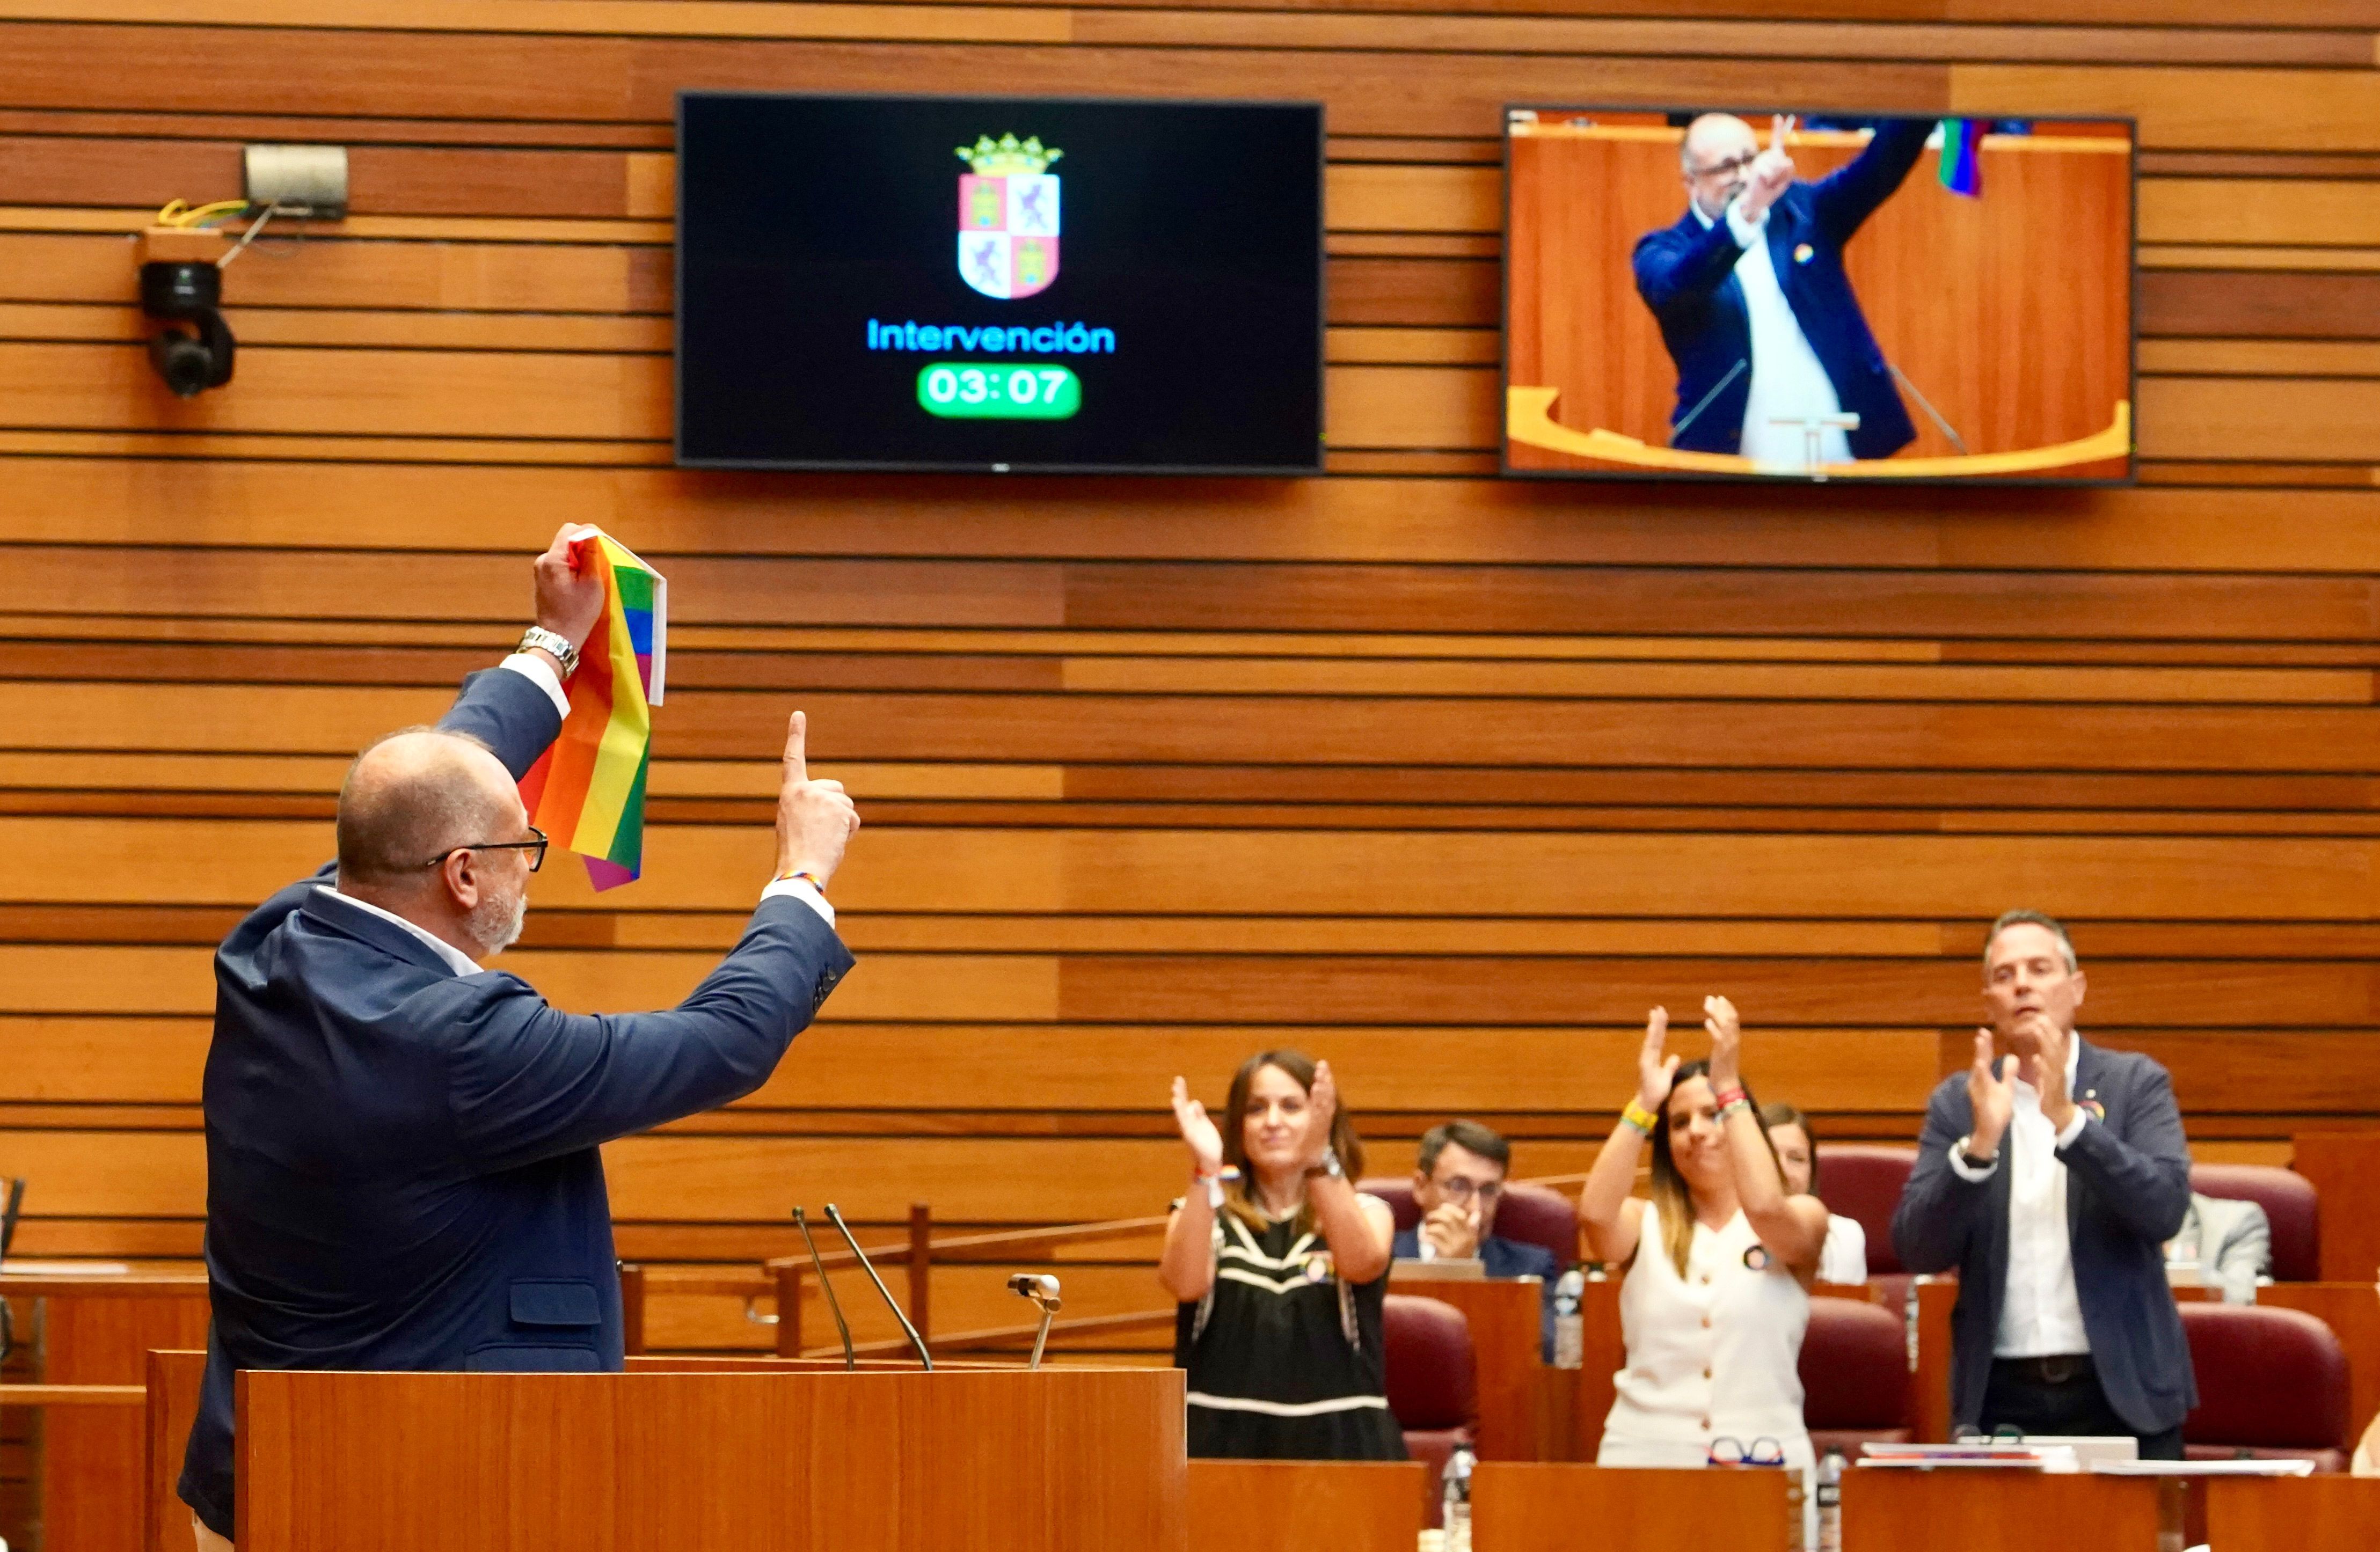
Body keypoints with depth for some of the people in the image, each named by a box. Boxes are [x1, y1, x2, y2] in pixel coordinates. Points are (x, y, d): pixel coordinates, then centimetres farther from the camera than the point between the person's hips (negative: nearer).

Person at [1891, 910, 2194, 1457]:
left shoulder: (2136, 1082, 3)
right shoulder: (1958, 1101, 6)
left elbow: (2166, 1209, -11)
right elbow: (1918, 1251, -3)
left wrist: (2068, 1118, -22)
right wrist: (1980, 1143, -19)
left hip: (2121, 1393, -1)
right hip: (1999, 1398, 1)